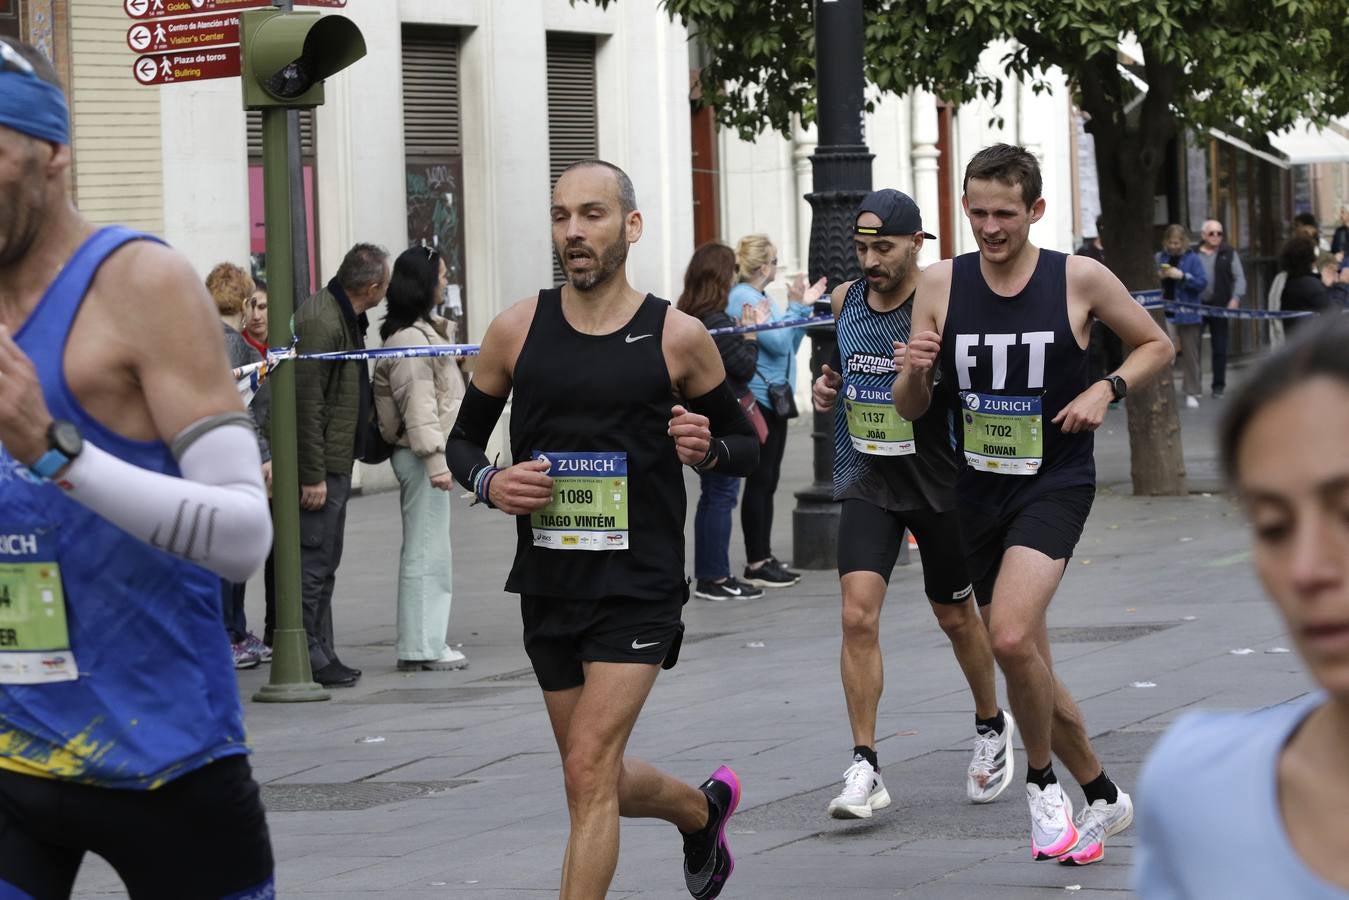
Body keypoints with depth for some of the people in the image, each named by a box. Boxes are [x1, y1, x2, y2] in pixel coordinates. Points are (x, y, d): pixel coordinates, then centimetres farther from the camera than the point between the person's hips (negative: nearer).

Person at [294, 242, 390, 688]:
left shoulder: (344, 317, 13)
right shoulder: (320, 322, -20)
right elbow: (306, 402, -22)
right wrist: (312, 476, -22)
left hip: (335, 462, 11)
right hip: (321, 466, -11)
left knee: (324, 565, 14)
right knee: (313, 563, -7)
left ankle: (321, 655, 20)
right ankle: (307, 657, -4)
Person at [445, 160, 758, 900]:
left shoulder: (678, 337, -4)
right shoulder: (517, 330, 0)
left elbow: (746, 445, 7)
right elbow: (463, 439, 12)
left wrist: (709, 449, -15)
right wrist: (488, 482, -10)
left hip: (639, 588, -4)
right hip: (549, 585, 4)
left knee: (589, 774, -15)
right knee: (599, 782, 16)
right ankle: (704, 809, 48)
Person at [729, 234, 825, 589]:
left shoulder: (758, 297, 17)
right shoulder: (743, 298, -14)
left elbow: (789, 344, 19)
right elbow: (778, 342, -19)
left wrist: (803, 306, 12)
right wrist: (795, 306, -8)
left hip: (774, 399, 10)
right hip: (759, 400, -10)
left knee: (766, 482, 11)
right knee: (759, 482, -6)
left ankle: (764, 558, 15)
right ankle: (756, 564, -3)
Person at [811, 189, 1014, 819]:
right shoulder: (844, 300, 2)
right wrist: (827, 386, 1)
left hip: (938, 480, -3)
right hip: (866, 480, 3)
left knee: (956, 617, 15)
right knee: (858, 616, -13)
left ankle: (991, 725, 42)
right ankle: (864, 768, -10)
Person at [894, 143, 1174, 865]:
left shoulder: (1080, 279, -7)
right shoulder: (941, 283, 0)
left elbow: (1156, 345, 8)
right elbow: (910, 409, 5)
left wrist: (1106, 389, -9)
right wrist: (914, 371, -17)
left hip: (1056, 482, -4)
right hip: (979, 490, 4)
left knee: (1010, 637, -26)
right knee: (1028, 664, 11)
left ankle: (1042, 780, -3)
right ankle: (1102, 795, 32)